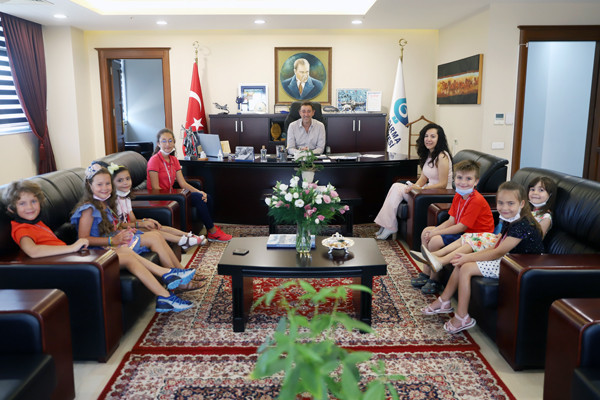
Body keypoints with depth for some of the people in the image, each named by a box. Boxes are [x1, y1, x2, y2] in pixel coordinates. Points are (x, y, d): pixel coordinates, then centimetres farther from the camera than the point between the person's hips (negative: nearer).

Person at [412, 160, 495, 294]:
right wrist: (433, 231, -12)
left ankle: (434, 280, -5)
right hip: (460, 230, 10)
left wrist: (435, 233, -18)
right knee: (426, 232, 8)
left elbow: (461, 227, -24)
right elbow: (451, 221, 4)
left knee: (435, 241, -24)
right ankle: (426, 273, 13)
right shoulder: (458, 196, 4)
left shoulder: (476, 201, -24)